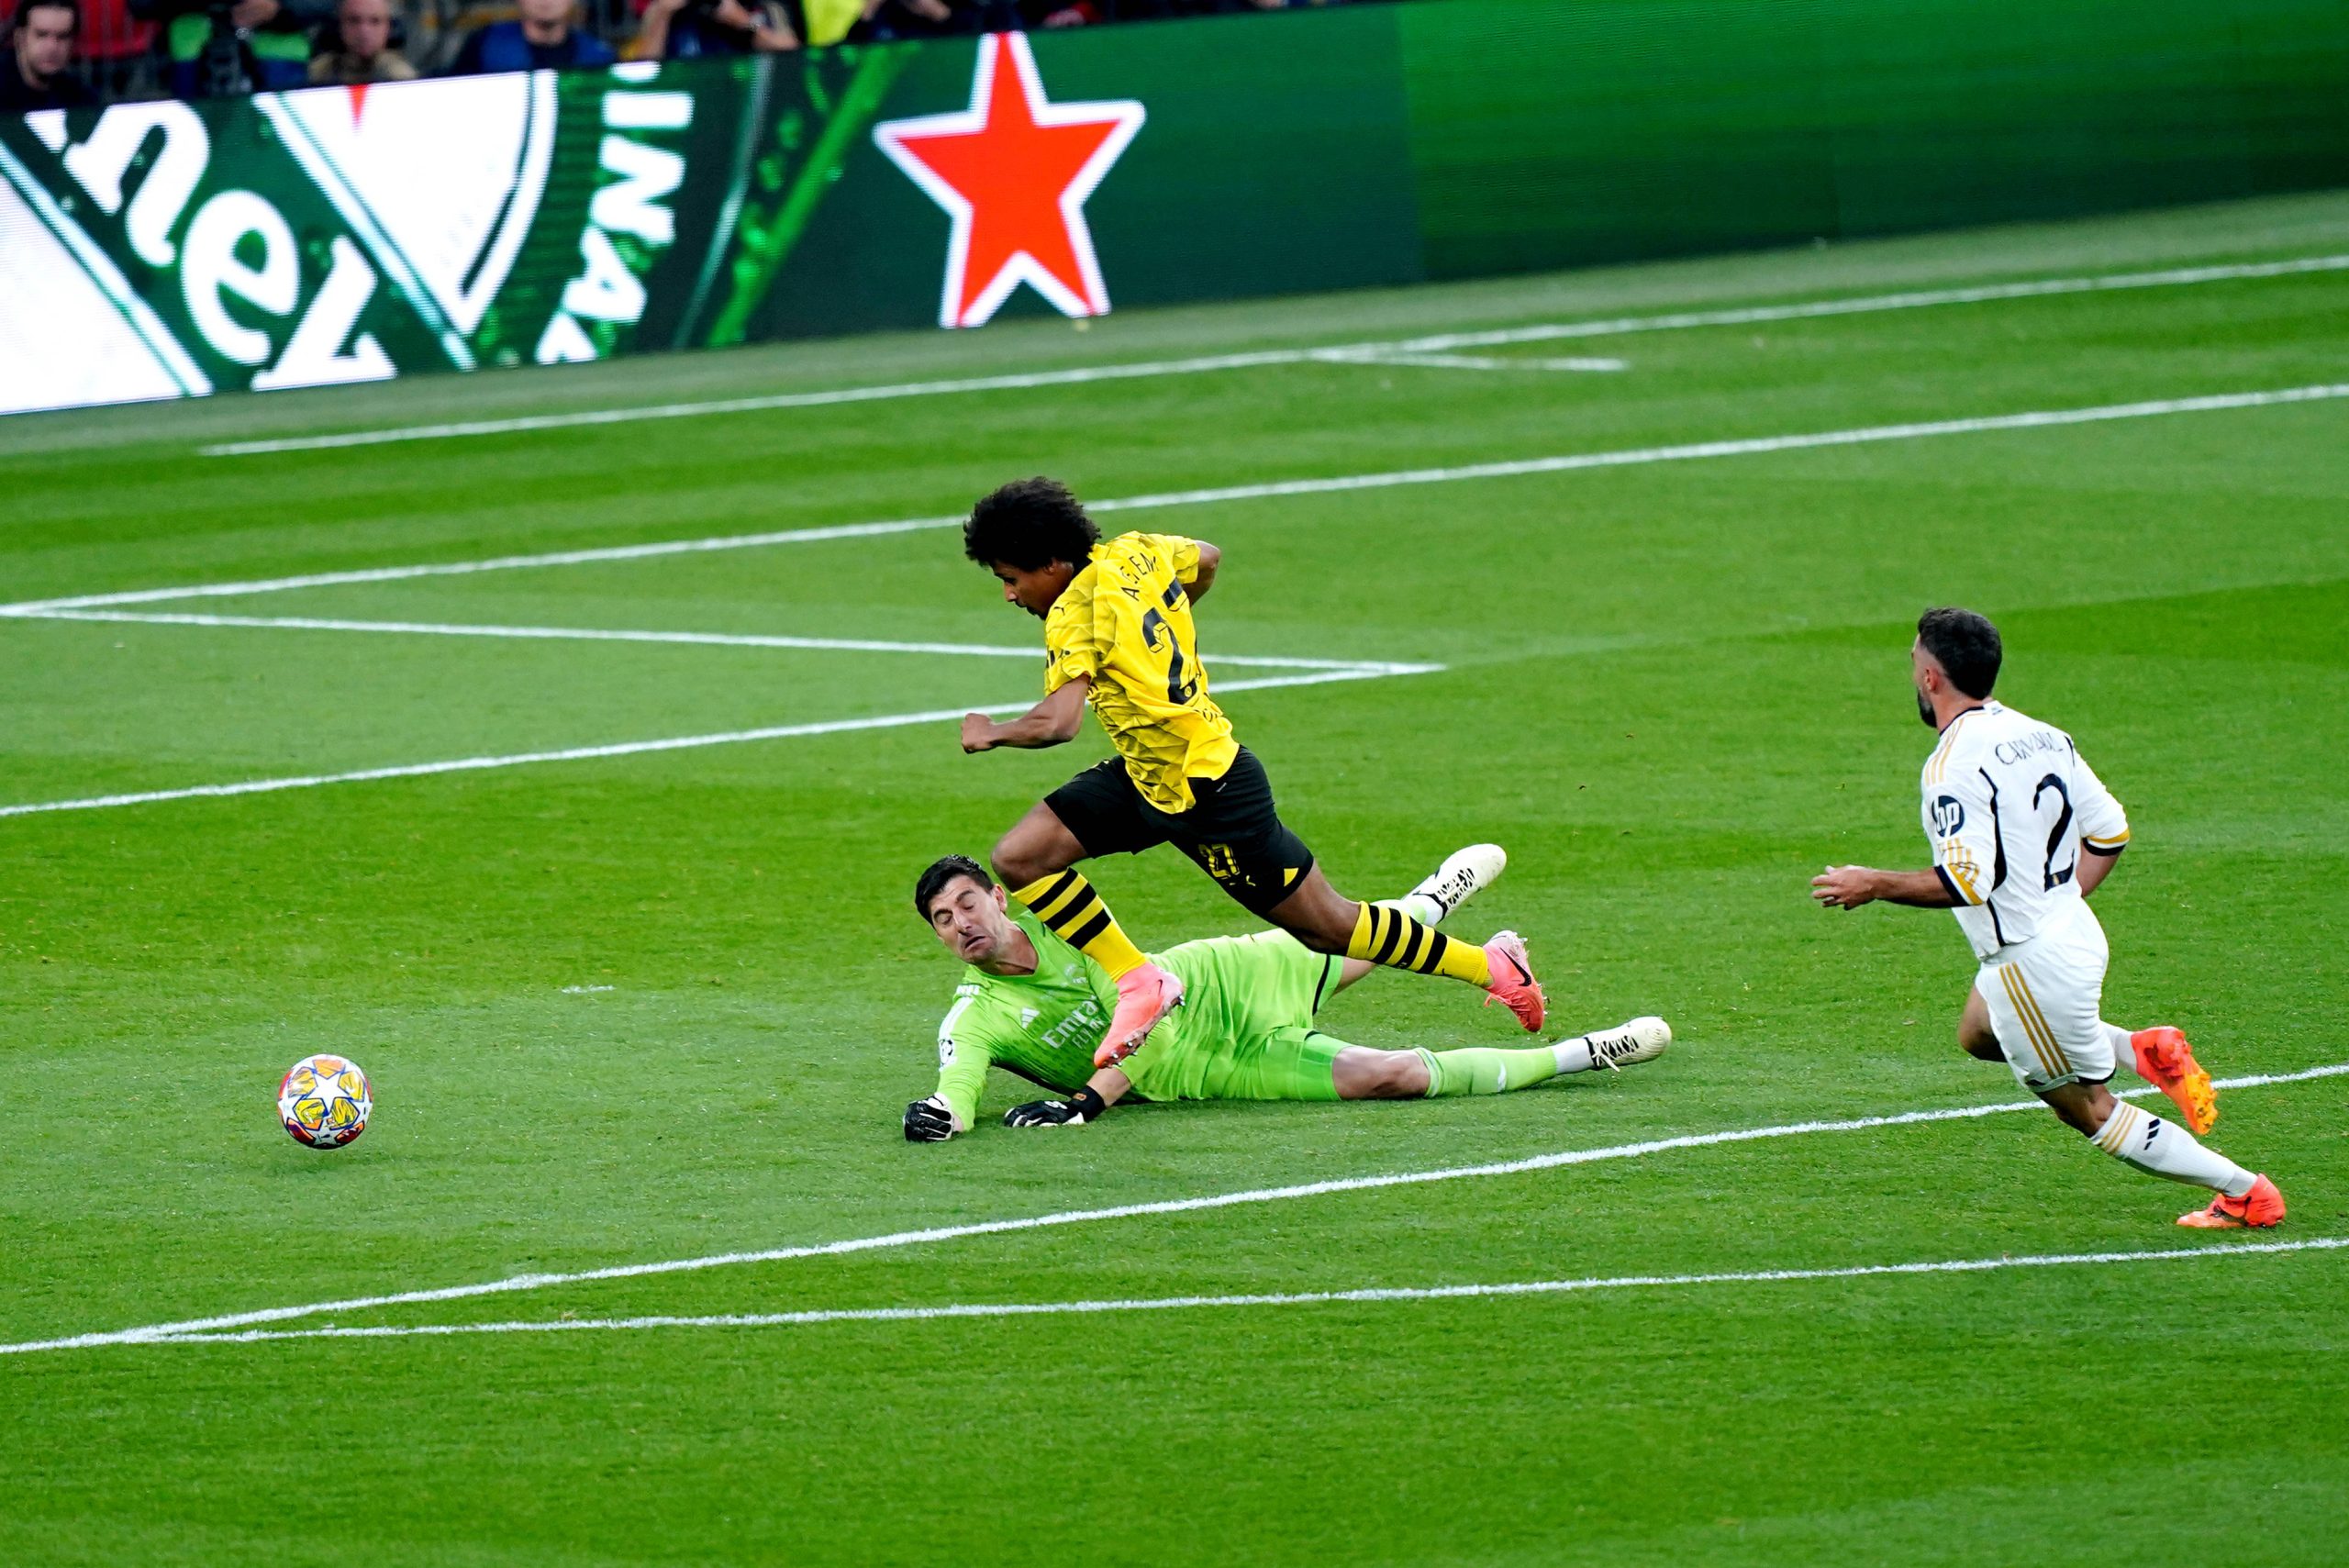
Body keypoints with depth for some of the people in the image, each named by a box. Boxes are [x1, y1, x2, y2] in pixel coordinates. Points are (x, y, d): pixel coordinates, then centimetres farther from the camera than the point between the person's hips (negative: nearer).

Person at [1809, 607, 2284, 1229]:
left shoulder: (1955, 764, -22)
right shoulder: (2040, 735, 4)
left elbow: (1966, 881, -29)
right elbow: (2110, 832, 9)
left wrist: (1874, 886, -17)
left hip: (2033, 963, -9)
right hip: (2073, 932, 9)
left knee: (2091, 1113, 6)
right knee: (1977, 1034, 32)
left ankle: (2247, 1193, 7)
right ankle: (2145, 1049, 16)